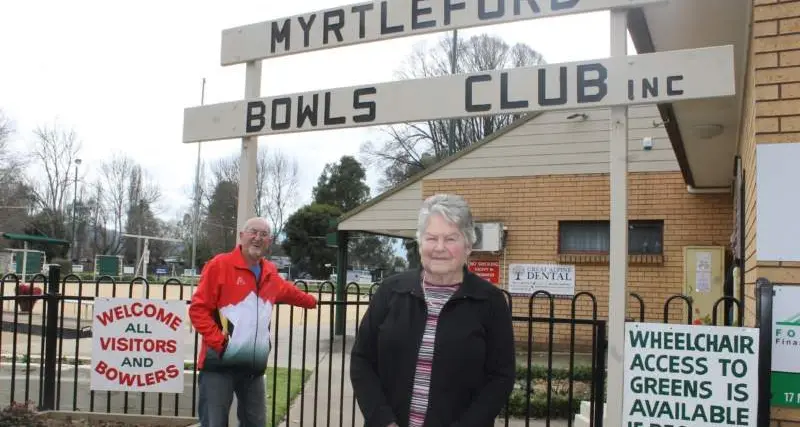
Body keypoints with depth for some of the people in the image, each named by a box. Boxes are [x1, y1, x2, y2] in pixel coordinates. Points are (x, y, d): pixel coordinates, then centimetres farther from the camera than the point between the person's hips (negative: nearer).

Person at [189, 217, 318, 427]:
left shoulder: (270, 273, 14)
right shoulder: (220, 265, -6)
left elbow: (288, 291, 37)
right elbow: (198, 309, -9)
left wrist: (311, 301, 52)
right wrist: (219, 342, -16)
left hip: (254, 366, 6)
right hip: (220, 363, -6)